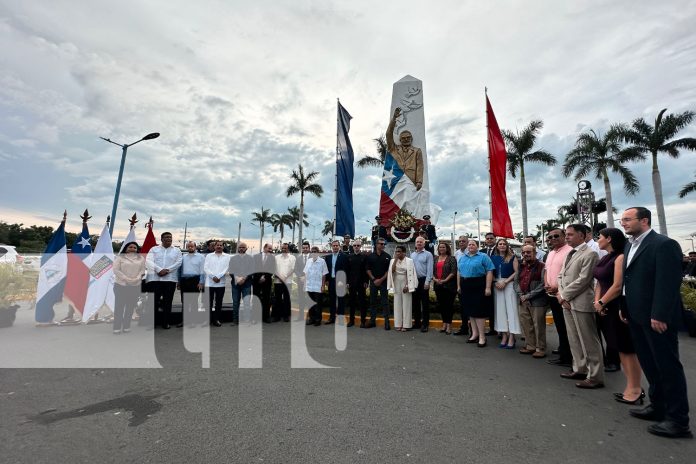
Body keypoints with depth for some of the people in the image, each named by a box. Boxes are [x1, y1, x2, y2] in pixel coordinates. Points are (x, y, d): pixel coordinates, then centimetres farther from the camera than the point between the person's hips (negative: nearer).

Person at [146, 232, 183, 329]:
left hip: (170, 279, 0)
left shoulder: (177, 250, 11)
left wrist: (167, 270, -14)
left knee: (167, 302, 4)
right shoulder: (154, 249, 11)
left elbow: (178, 262, -1)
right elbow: (148, 261, -2)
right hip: (154, 278, 0)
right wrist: (159, 270, -17)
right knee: (154, 301, 2)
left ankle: (166, 323, 12)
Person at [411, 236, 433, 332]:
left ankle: (425, 324, 9)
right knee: (415, 302, 11)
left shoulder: (428, 254, -4)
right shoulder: (412, 254, 12)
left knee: (425, 303, 1)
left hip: (423, 280, -5)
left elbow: (429, 269, -10)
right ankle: (417, 322, 22)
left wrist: (427, 282, -16)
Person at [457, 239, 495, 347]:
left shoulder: (483, 257, -3)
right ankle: (475, 333, 24)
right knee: (470, 309, 11)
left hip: (478, 286, -6)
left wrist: (488, 288, -16)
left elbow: (489, 272, -9)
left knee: (479, 310, -4)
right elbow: (459, 272, 18)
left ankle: (482, 336, 6)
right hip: (465, 286, 6)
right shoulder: (462, 258, 14)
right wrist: (458, 286, 14)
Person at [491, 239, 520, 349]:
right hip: (497, 285, 3)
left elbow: (516, 272, -5)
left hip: (509, 284, -3)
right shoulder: (493, 258, 12)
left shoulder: (512, 257, 3)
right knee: (500, 309, 5)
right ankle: (504, 335, 13)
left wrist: (505, 282, -12)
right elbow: (491, 272, 12)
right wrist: (496, 282, -5)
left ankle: (511, 337, 0)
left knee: (511, 309, -5)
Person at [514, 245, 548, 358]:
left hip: (537, 301, -7)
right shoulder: (521, 267, 14)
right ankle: (530, 346, 26)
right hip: (523, 301, 7)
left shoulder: (541, 266, -8)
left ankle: (540, 349, 13)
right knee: (525, 324, 12)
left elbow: (543, 284, -15)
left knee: (538, 325, 0)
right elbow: (516, 282, 13)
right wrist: (521, 295, -3)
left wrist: (529, 295, -14)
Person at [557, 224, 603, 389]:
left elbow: (583, 280, -16)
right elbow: (561, 276, 15)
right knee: (574, 340, 16)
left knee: (589, 341, 1)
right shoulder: (570, 254, 16)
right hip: (567, 303, 8)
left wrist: (563, 295, -12)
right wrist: (561, 295, 0)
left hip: (581, 304, -8)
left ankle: (595, 377, 11)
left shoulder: (589, 254, -10)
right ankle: (579, 369, 29)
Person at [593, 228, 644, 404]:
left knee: (629, 349, 3)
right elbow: (599, 283, 10)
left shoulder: (620, 257, -13)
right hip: (605, 309, 8)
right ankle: (630, 386, 25)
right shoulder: (604, 259, 12)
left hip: (619, 309, -8)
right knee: (620, 349, 14)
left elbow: (618, 286, -18)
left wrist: (601, 303, -8)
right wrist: (597, 302, -4)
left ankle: (636, 389, 14)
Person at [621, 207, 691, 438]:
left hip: (657, 318, -8)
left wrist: (659, 315, -21)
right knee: (649, 364, 17)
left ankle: (678, 420, 15)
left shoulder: (664, 244, -13)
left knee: (668, 366, 3)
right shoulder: (630, 246, 12)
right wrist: (625, 308, 10)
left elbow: (668, 283, -18)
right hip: (637, 316, 8)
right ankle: (658, 406, 30)